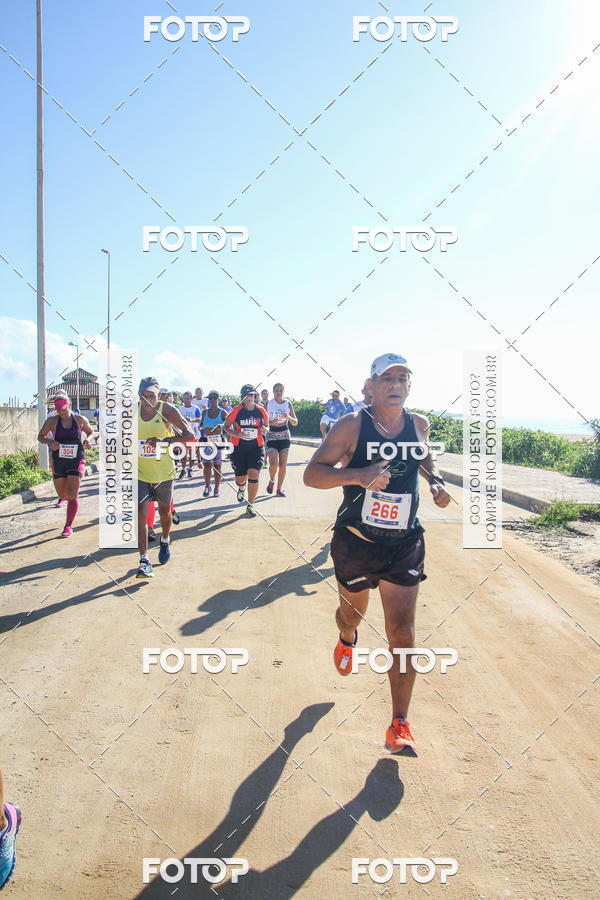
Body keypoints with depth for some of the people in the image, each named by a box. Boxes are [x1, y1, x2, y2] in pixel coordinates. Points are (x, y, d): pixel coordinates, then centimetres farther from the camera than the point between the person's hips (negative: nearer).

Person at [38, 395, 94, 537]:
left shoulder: (80, 420, 0)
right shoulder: (52, 421, 0)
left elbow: (90, 431, 17)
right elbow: (40, 436, 9)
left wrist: (87, 440, -6)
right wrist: (50, 442, -13)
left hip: (76, 461, -2)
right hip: (58, 461, 2)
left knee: (72, 496, -11)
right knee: (62, 495, 10)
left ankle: (68, 526, -3)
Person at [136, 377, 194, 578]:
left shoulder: (167, 410, -12)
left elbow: (189, 435, -17)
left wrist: (164, 440, -27)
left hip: (164, 471, -1)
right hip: (140, 472, 1)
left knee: (164, 512, 16)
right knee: (141, 514, -10)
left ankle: (165, 542, 46)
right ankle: (144, 561, -9)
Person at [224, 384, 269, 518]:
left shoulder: (261, 411, -1)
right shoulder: (236, 410, -6)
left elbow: (266, 426, 15)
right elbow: (226, 427, 1)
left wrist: (265, 429, -9)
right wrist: (236, 434, -17)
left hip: (256, 447, 0)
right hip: (239, 447, 0)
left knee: (253, 475, -15)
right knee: (240, 479, 7)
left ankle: (250, 505, 1)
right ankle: (241, 488, 47)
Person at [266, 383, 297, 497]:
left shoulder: (288, 404, 4)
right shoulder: (268, 404, -2)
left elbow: (295, 423, 5)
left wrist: (288, 417, -15)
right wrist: (271, 422, -20)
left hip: (284, 436, 2)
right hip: (271, 435, -2)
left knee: (283, 465, -1)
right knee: (274, 464, -13)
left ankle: (279, 488, 12)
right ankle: (271, 481, 17)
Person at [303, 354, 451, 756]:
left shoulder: (419, 425, 1)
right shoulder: (352, 426, -12)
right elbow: (312, 474, -16)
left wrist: (436, 480, 3)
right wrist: (358, 475, -32)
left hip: (405, 544, 2)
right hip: (355, 542, -2)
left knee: (402, 632, -4)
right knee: (352, 614, 19)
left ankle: (400, 726, 8)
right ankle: (347, 640, 59)